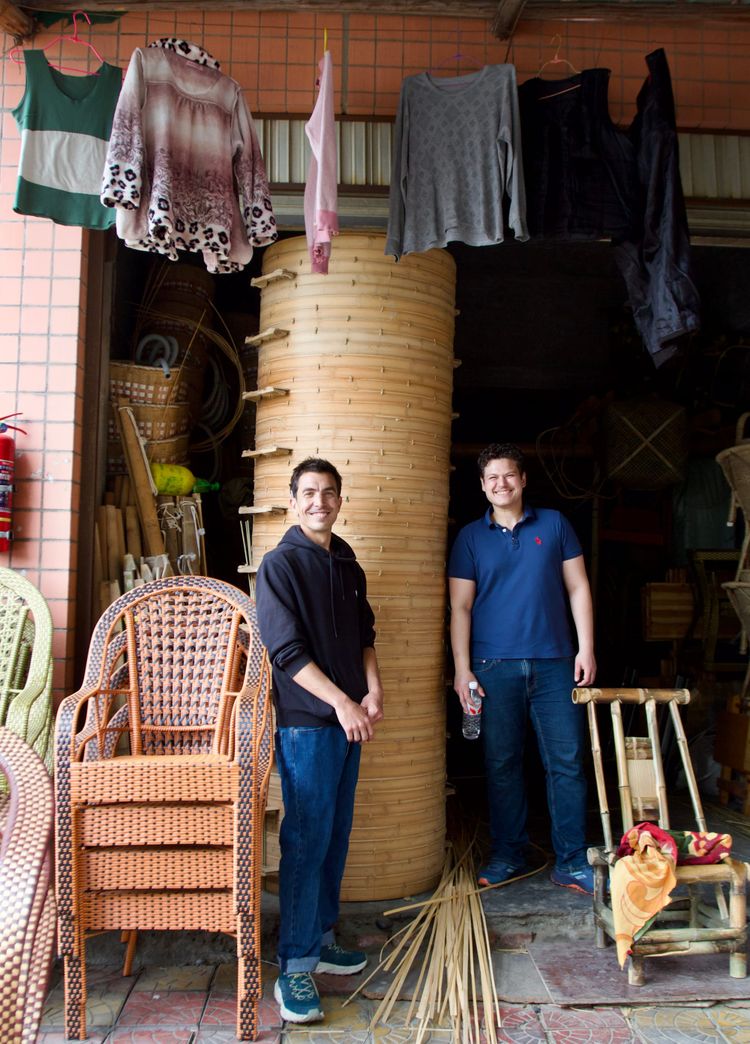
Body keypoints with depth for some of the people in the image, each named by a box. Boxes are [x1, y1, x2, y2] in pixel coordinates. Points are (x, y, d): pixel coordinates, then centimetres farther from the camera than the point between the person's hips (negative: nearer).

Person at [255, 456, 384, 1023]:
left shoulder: (348, 564, 12)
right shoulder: (281, 564, -9)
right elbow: (287, 651, -15)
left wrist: (373, 690, 2)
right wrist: (342, 701, -18)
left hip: (348, 720, 7)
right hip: (305, 721, -7)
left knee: (336, 834, 14)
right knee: (306, 838, -4)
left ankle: (321, 937, 29)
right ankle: (295, 966, 6)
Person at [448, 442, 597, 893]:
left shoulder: (554, 524, 9)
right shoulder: (471, 538, 7)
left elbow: (578, 588, 9)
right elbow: (460, 607, 4)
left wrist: (586, 648, 1)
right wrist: (462, 669, -4)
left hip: (554, 662, 1)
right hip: (494, 665, 0)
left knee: (567, 761, 1)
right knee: (502, 762, 6)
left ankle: (572, 860, 12)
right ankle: (508, 855, 21)